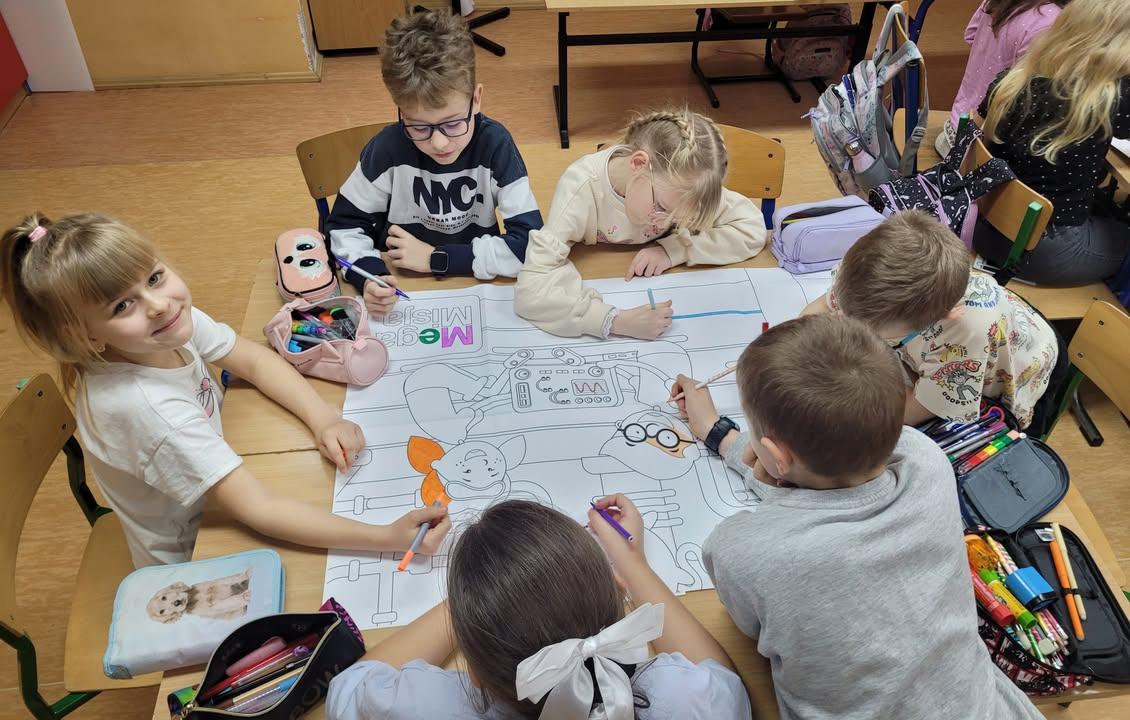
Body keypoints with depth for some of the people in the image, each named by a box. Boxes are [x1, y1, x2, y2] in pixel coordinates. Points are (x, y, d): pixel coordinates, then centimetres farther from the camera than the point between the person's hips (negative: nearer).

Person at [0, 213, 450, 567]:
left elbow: (254, 360, -5)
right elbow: (257, 512, -41)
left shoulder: (176, 320, -20)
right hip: (191, 563, -6)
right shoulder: (146, 408, -40)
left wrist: (324, 419, -22)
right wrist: (388, 538, -46)